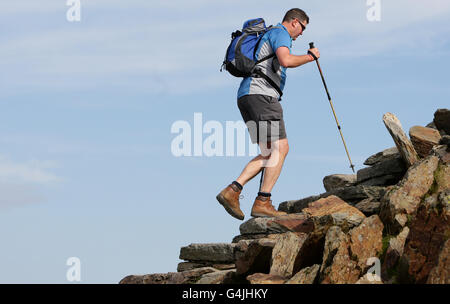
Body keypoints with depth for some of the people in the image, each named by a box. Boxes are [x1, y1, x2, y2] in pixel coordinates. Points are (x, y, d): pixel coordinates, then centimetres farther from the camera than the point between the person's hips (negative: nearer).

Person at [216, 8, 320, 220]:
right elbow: (285, 60, -20)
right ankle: (262, 203, -17)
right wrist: (310, 56, -6)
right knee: (280, 148, -12)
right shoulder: (280, 33, -1)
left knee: (270, 153, 8)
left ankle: (232, 191, -3)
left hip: (246, 96, 10)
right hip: (260, 93, -10)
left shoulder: (269, 35, 30)